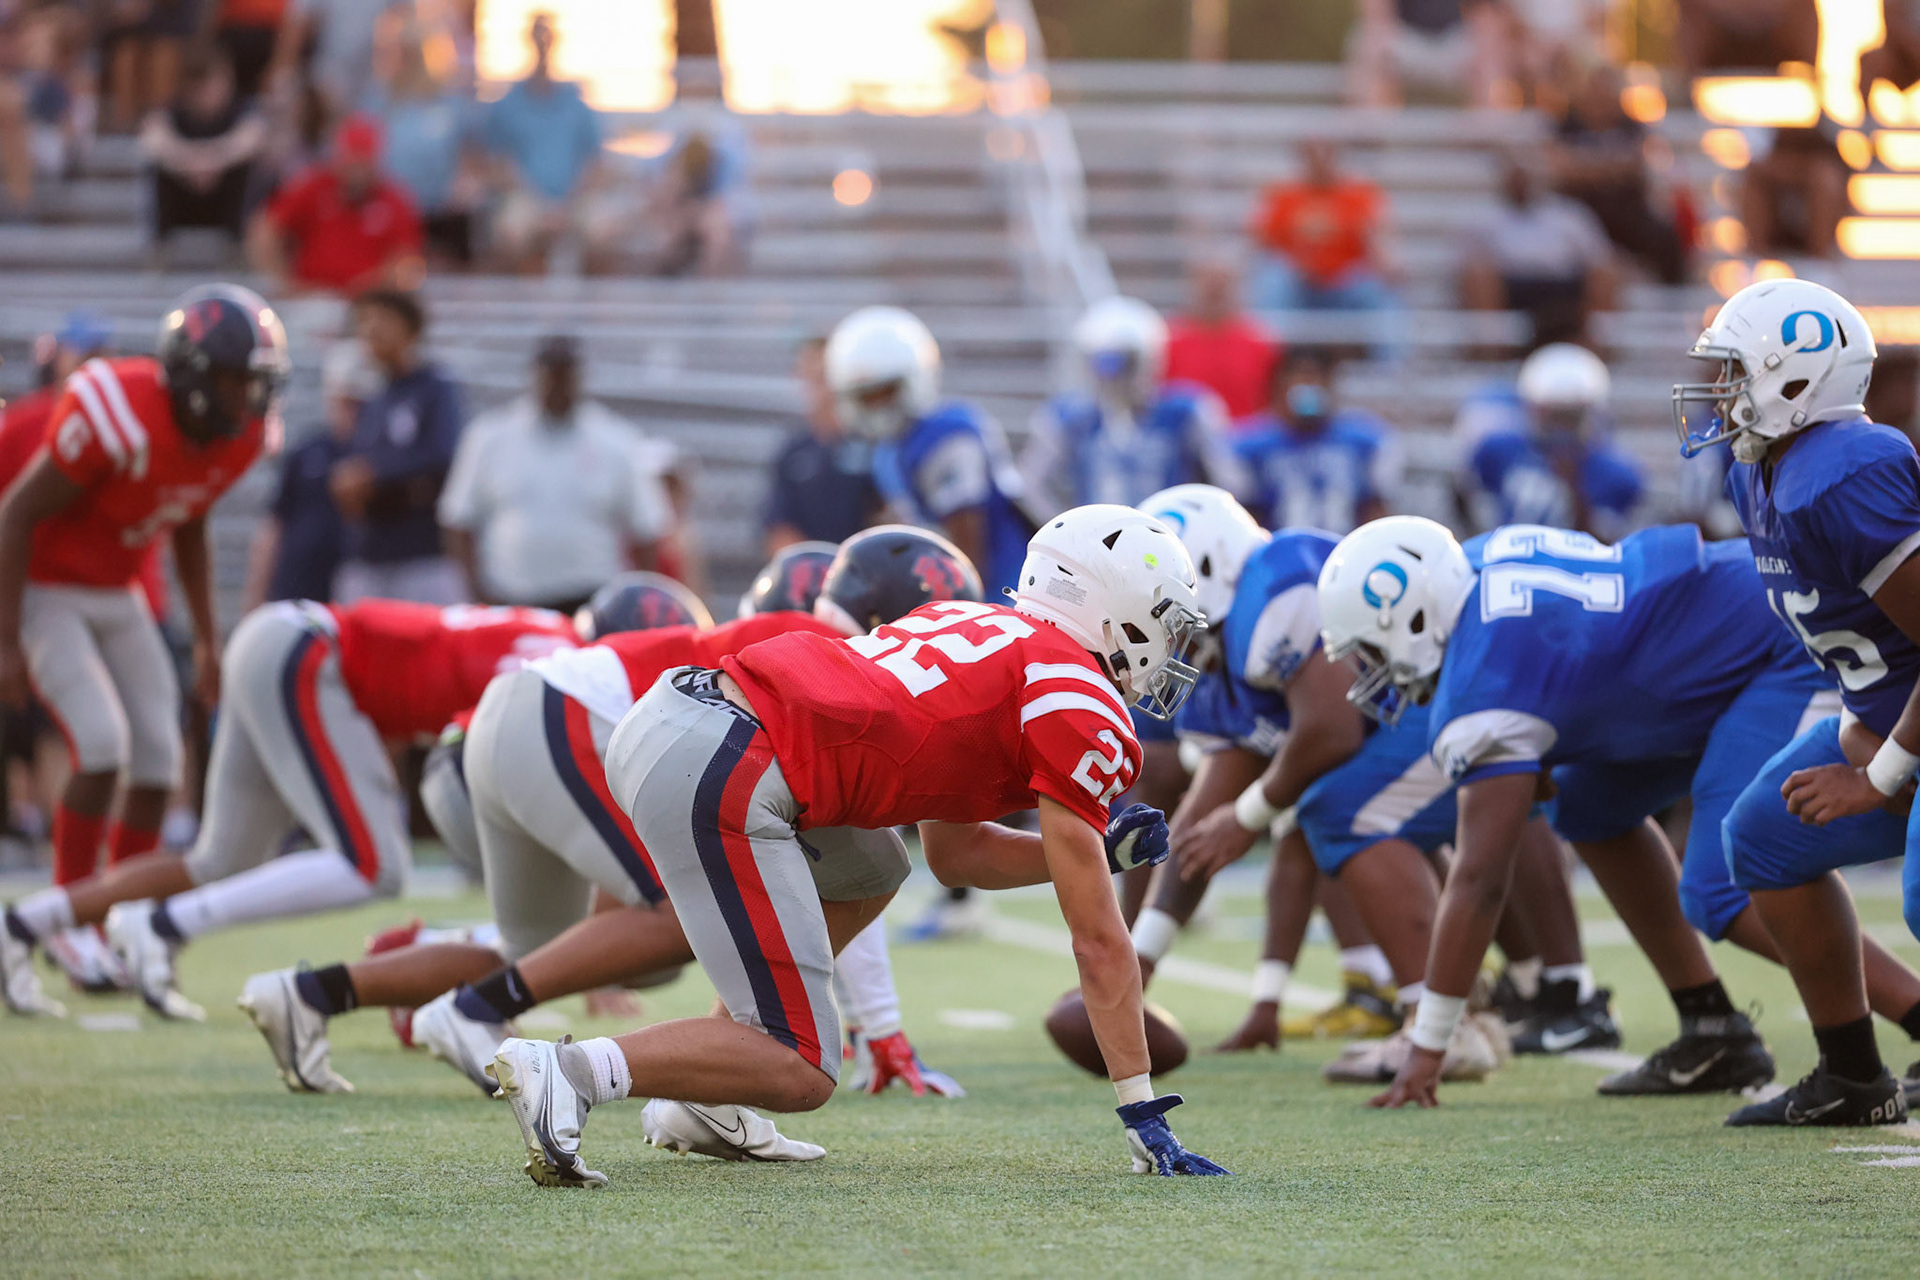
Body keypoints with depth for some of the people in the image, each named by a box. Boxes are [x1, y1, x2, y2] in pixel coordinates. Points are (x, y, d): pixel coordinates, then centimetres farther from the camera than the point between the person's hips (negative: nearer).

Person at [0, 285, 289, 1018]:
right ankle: (70, 925, -7)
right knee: (101, 744, -19)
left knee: (158, 761, 0)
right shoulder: (115, 415, -31)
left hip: (116, 594, 7)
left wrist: (207, 641, 11)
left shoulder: (244, 437, -8)